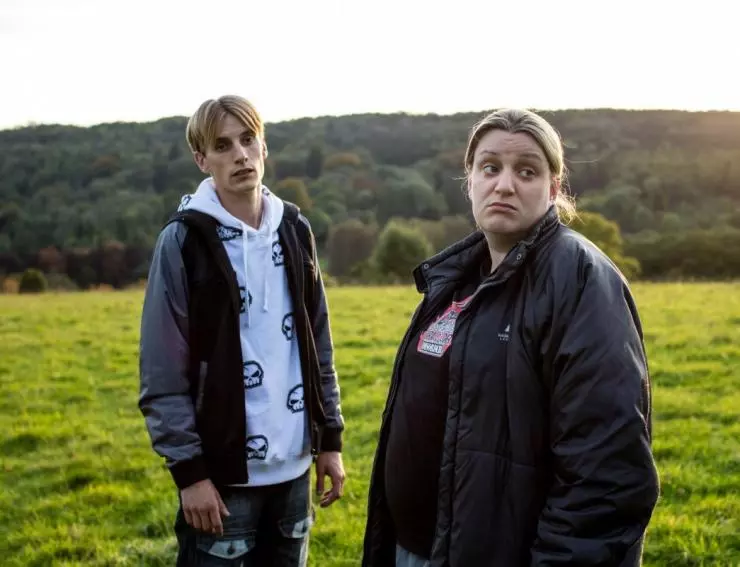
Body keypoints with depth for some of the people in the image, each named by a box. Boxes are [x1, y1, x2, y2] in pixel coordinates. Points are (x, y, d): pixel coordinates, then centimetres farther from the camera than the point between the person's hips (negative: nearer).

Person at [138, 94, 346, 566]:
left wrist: (331, 438, 8)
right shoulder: (184, 240, -8)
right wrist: (188, 468, -12)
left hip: (294, 464, 5)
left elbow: (319, 346, 10)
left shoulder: (294, 230, 6)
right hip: (224, 469, -4)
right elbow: (163, 373, -9)